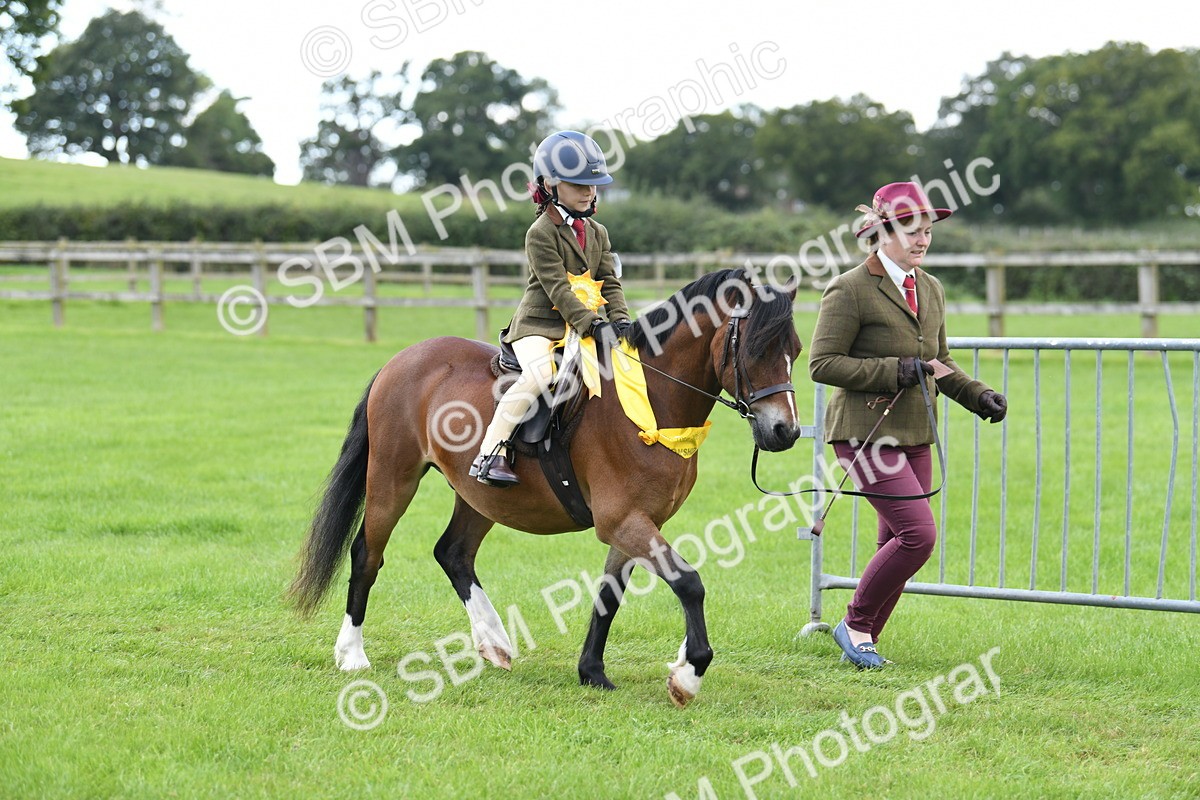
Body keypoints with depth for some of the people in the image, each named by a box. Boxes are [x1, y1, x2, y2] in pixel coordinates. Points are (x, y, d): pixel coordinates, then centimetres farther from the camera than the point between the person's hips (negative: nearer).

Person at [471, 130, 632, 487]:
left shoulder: (597, 233, 13)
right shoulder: (541, 234, -9)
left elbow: (610, 284, 8)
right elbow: (559, 289, -18)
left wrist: (620, 321, -11)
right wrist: (593, 324, -28)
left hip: (583, 326, 7)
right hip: (538, 325, -7)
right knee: (539, 374, -34)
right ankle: (490, 452, -26)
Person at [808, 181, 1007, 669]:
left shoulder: (930, 289, 14)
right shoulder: (850, 290, -10)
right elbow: (822, 364, -13)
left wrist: (979, 396, 7)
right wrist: (893, 371, -19)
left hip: (914, 436, 8)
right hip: (864, 432, -8)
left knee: (897, 544, 8)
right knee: (918, 533, -16)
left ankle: (864, 638, 21)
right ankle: (855, 624, 1)